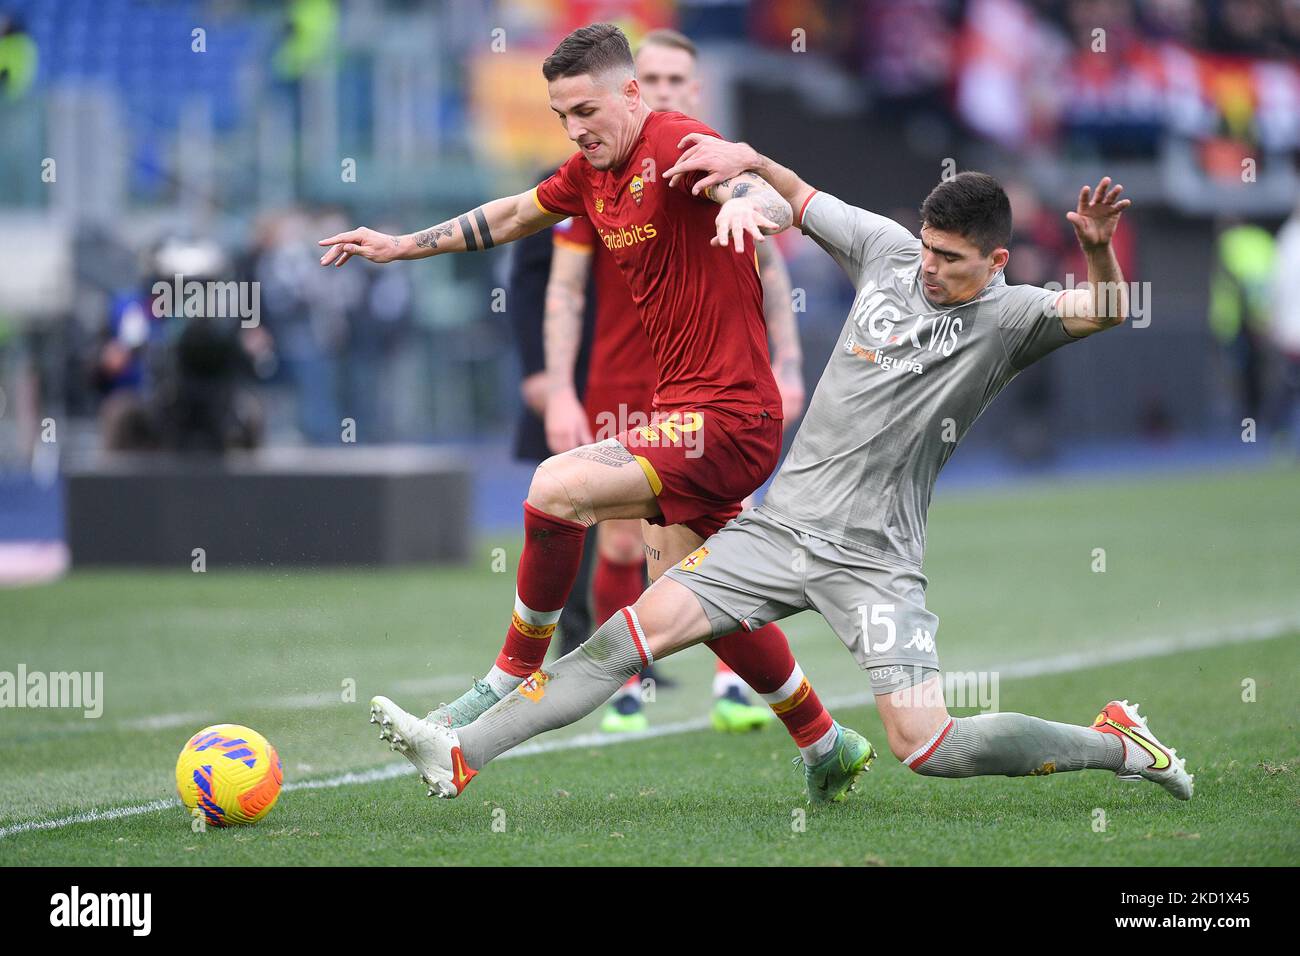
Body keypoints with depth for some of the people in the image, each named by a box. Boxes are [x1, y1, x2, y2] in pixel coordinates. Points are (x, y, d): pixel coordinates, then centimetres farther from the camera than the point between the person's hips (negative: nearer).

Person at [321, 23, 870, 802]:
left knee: (559, 487, -22)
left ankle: (515, 682, -6)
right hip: (686, 410, 10)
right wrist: (403, 245, 32)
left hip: (728, 416, -10)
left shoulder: (675, 144, -15)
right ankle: (828, 749, 30)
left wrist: (745, 204, -57)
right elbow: (514, 215, 30)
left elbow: (773, 201, -33)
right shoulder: (592, 170, 11)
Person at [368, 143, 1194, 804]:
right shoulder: (889, 250, 7)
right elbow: (805, 199, 22)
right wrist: (750, 159, 5)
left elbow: (1106, 311, -25)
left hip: (874, 561, -5)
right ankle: (462, 755, -10)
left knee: (927, 748, -15)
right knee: (644, 626, -8)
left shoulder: (1008, 318, -8)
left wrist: (1098, 250, -44)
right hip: (781, 526, 5)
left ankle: (1117, 745, 6)